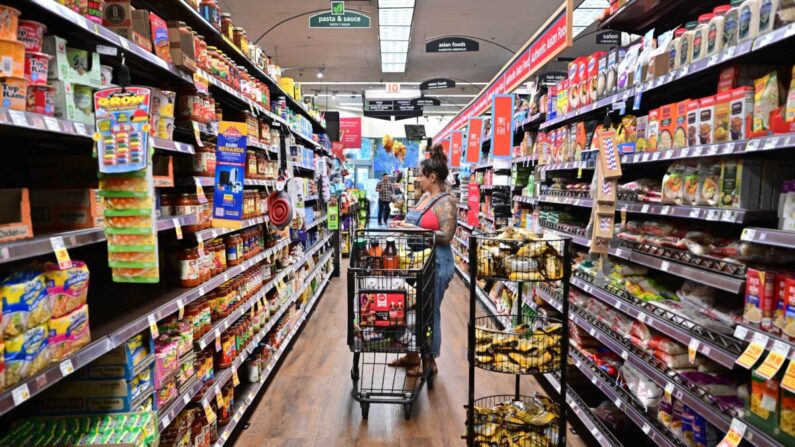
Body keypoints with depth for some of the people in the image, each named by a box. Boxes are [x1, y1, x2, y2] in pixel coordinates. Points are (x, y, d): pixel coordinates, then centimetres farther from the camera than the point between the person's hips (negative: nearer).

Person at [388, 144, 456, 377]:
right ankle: (412, 354, 32)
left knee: (429, 311, 3)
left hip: (436, 264, -9)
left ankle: (430, 361, 20)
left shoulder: (446, 202, -16)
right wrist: (404, 223, 2)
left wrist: (413, 230, -22)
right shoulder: (425, 196, 11)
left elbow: (445, 236, -21)